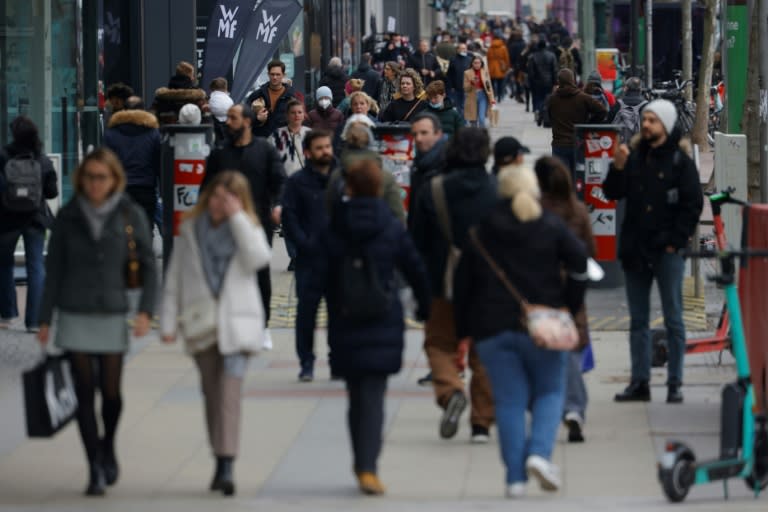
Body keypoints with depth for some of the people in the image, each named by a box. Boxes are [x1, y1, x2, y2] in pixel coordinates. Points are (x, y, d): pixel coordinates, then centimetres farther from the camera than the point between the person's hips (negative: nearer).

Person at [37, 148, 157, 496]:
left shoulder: (130, 215, -1)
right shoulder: (68, 217, 2)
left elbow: (148, 265, 3)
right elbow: (54, 270, 6)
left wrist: (145, 310, -8)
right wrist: (45, 319, 4)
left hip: (112, 314, -1)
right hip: (75, 316, 1)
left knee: (111, 392, 3)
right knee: (84, 393, -3)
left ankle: (108, 447, 32)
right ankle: (95, 470, 2)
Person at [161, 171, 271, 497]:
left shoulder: (247, 228, 5)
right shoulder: (190, 229, 9)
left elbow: (258, 258, -17)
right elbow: (174, 277, 9)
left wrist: (237, 217, -15)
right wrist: (169, 321, 4)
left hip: (236, 323, -3)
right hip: (201, 324, 3)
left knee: (230, 391, -16)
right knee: (212, 393, 8)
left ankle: (227, 465, -22)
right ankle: (221, 462, 19)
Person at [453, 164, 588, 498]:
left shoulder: (480, 232, 7)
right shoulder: (550, 226, 1)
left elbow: (463, 280, 6)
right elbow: (578, 261, -8)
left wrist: (463, 328, 10)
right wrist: (571, 305, 3)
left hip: (492, 328, 2)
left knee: (509, 400, 4)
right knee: (549, 392, 12)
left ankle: (515, 477, -2)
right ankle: (539, 452, -13)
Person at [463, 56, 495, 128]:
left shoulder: (485, 72, 1)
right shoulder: (467, 73, -1)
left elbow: (489, 86, 3)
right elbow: (465, 88, 0)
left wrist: (492, 98, -2)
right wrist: (471, 83, -19)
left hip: (482, 96, -1)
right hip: (472, 97, 1)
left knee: (482, 119, -12)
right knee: (473, 120, 8)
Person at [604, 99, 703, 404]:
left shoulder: (680, 160, -4)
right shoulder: (635, 156, 8)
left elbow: (692, 205, -5)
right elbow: (612, 193, 6)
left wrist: (676, 241, -9)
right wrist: (618, 168, -11)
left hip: (666, 251, -5)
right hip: (635, 250, 5)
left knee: (673, 320, 0)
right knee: (638, 320, 9)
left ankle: (675, 384, 4)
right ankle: (639, 382, 14)